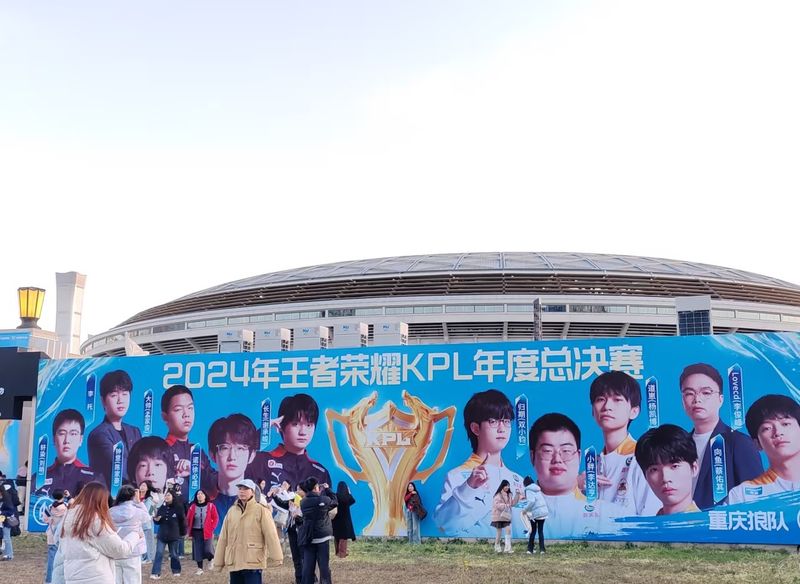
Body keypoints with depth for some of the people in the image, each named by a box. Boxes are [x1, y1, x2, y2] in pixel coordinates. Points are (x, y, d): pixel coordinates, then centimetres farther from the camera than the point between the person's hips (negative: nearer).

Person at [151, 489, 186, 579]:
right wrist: (156, 519, -11)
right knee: (159, 553, -7)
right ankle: (155, 573, -11)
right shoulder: (162, 508, 5)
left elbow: (182, 521, -2)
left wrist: (183, 533, 1)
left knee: (174, 554, 10)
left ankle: (176, 571, 24)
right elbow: (158, 522, 12)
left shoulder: (178, 507, -6)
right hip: (162, 535, 2)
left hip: (174, 535, -2)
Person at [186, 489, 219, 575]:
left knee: (208, 550, -10)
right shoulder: (193, 507, 3)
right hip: (196, 532, 3)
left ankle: (211, 560, 23)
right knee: (198, 550, 4)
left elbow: (216, 518, -1)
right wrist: (189, 531, 1)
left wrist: (212, 529, -9)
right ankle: (200, 568, 17)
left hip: (207, 532, -2)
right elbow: (188, 519, 7)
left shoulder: (210, 506, -2)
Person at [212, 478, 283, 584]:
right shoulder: (231, 511, 12)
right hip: (234, 563, 5)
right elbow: (223, 538, 13)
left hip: (253, 562, -5)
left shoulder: (261, 510, -3)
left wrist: (276, 558, -16)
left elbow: (271, 535, -9)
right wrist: (218, 562, 12)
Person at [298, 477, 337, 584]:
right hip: (322, 536, -3)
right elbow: (334, 501, 6)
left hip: (308, 538, 3)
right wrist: (327, 489, 16)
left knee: (308, 566, 6)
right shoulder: (324, 499, -12)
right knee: (324, 565, 3)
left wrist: (321, 492, 14)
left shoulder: (303, 502, -1)